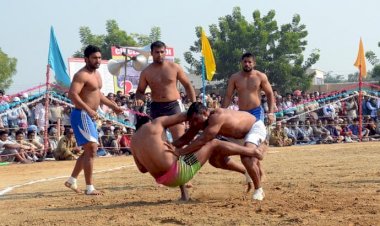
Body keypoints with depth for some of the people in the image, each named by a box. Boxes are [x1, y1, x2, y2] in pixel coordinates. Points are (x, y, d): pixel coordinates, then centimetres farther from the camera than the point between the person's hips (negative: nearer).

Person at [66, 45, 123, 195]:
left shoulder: (96, 74, 15)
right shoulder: (82, 75, -16)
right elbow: (72, 94, -28)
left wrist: (113, 106, 26)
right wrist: (89, 110, -35)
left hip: (90, 116, 10)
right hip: (81, 115, -10)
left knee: (90, 150, 18)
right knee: (91, 149, -13)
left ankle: (72, 180, 27)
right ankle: (89, 188, -10)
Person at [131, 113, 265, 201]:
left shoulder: (133, 141, 13)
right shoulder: (156, 123, 0)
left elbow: (142, 169, 17)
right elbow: (182, 116, 9)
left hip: (163, 180, 6)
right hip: (177, 172, -6)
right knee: (214, 144, 6)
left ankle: (184, 195, 33)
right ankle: (253, 152, 15)